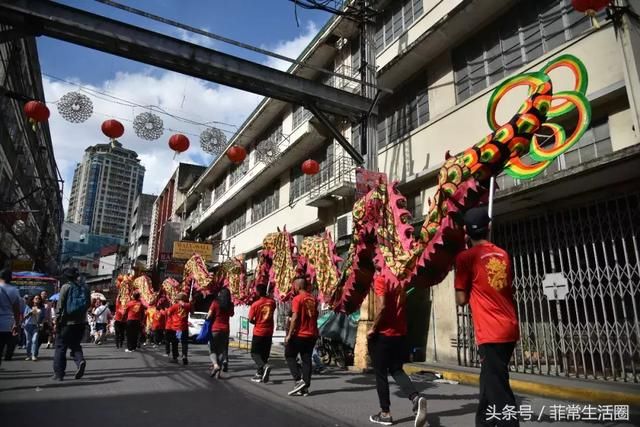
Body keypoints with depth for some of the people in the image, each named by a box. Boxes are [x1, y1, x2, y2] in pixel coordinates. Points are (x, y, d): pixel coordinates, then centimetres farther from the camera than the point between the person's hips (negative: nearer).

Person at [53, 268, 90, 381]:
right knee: (75, 345, 18)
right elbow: (88, 304, 6)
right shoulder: (84, 288, 5)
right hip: (81, 322, 4)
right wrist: (81, 316, 14)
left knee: (60, 347, 8)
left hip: (67, 322, -4)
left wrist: (57, 320, -4)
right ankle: (80, 360, -9)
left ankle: (58, 374, 10)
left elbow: (60, 306, -10)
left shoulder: (66, 287, -7)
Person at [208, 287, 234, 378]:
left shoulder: (215, 303, -8)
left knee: (212, 349, 8)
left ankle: (215, 365, -15)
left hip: (215, 329, -3)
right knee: (222, 350, 12)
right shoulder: (230, 305, 2)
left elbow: (209, 316, -9)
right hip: (225, 329, 3)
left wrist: (207, 319, 10)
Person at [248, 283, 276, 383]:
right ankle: (260, 374, 17)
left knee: (255, 353, 6)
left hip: (258, 332, -4)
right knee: (264, 354, 13)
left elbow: (251, 320, -8)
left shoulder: (255, 304, -13)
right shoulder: (272, 302, -1)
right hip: (269, 332, 4)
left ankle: (264, 366, -18)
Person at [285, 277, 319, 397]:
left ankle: (299, 380, -4)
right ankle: (305, 387, 9)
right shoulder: (313, 299, 9)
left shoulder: (297, 298, -12)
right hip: (312, 335, 6)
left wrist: (289, 334, -14)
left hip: (299, 334, -6)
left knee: (289, 356, 9)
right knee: (307, 359, 9)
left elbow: (295, 318, -17)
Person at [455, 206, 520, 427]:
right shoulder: (503, 254, 9)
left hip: (491, 333, -8)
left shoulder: (466, 257, -9)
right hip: (509, 329, 8)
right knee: (490, 382, 21)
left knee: (499, 391, -4)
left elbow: (461, 299, -7)